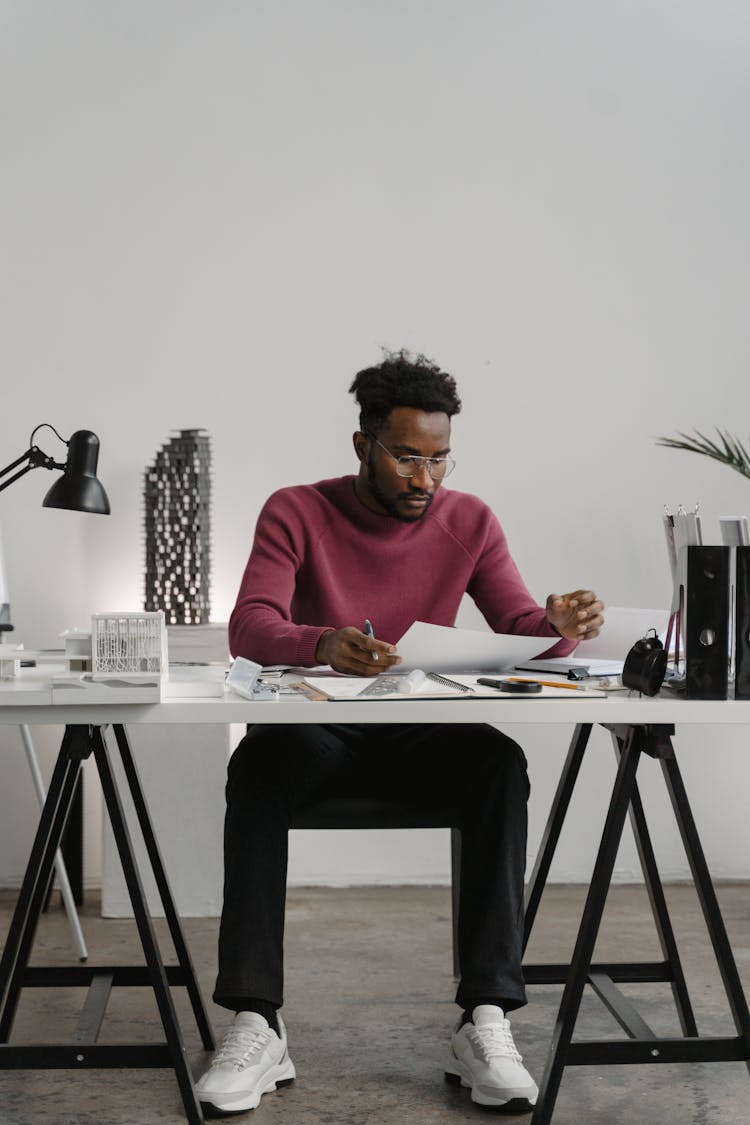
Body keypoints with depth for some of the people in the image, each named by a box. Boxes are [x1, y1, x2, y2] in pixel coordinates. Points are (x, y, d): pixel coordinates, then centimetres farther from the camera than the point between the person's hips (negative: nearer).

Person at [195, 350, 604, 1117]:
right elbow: (249, 629, -18)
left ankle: (485, 1023, -31)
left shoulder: (468, 521, 4)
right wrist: (323, 645, -41)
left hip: (423, 740, 2)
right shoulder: (296, 513, -4)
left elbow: (520, 629, -2)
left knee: (500, 762, -30)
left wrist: (557, 625, -28)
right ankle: (255, 1025, -33)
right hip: (317, 734, -1)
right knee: (259, 763, -35)